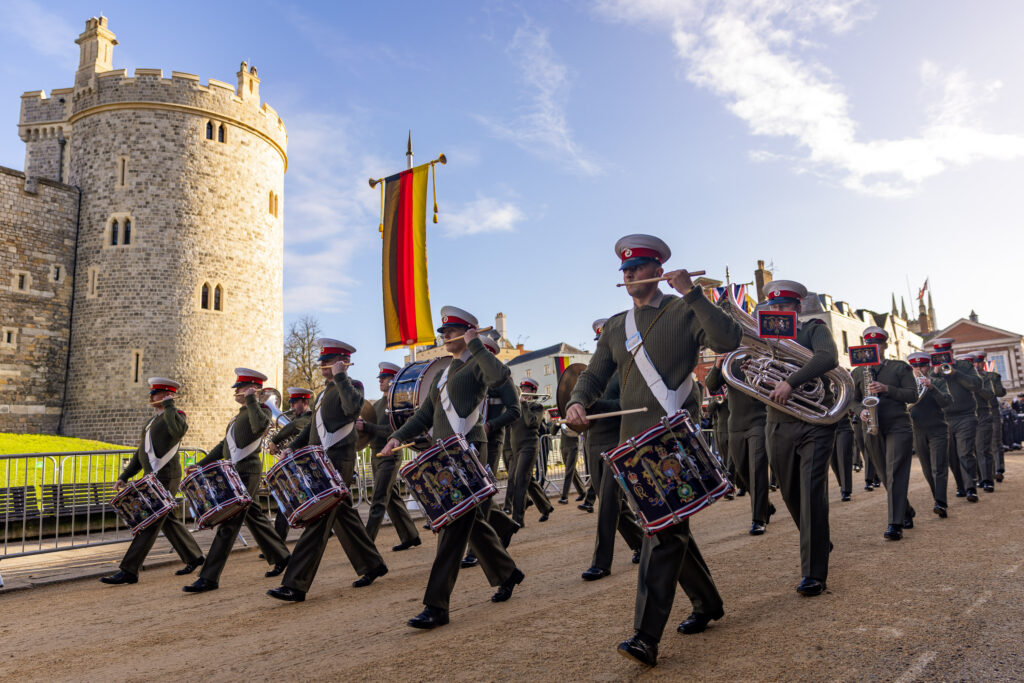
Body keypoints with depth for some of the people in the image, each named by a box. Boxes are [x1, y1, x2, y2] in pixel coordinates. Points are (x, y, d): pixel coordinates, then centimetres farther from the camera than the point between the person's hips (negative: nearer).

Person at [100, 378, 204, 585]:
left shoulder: (176, 415, -8)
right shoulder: (153, 420, 19)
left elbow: (179, 430, -34)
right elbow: (141, 452, 22)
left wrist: (169, 406, -22)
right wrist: (124, 477, 16)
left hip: (166, 478, -10)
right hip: (153, 477, 10)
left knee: (149, 523, -7)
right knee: (167, 521, 14)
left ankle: (129, 570, -3)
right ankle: (194, 557, 26)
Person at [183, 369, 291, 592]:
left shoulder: (262, 409, -5)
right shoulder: (240, 414, 22)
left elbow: (261, 426, -30)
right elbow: (224, 445, 24)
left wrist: (250, 399, -22)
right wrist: (202, 464, 16)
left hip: (247, 471, -10)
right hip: (235, 471, 10)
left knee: (229, 522, -9)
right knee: (254, 517, 16)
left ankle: (209, 578, -8)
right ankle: (281, 557, 28)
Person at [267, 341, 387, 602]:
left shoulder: (352, 385, -5)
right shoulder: (325, 391, 21)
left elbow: (353, 407, -28)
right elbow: (312, 426, 26)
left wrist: (340, 376, -20)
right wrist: (293, 448, 15)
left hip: (338, 461, -9)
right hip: (321, 462, 9)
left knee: (318, 520, -10)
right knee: (344, 516, 14)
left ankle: (296, 585, -9)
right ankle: (373, 565, 27)